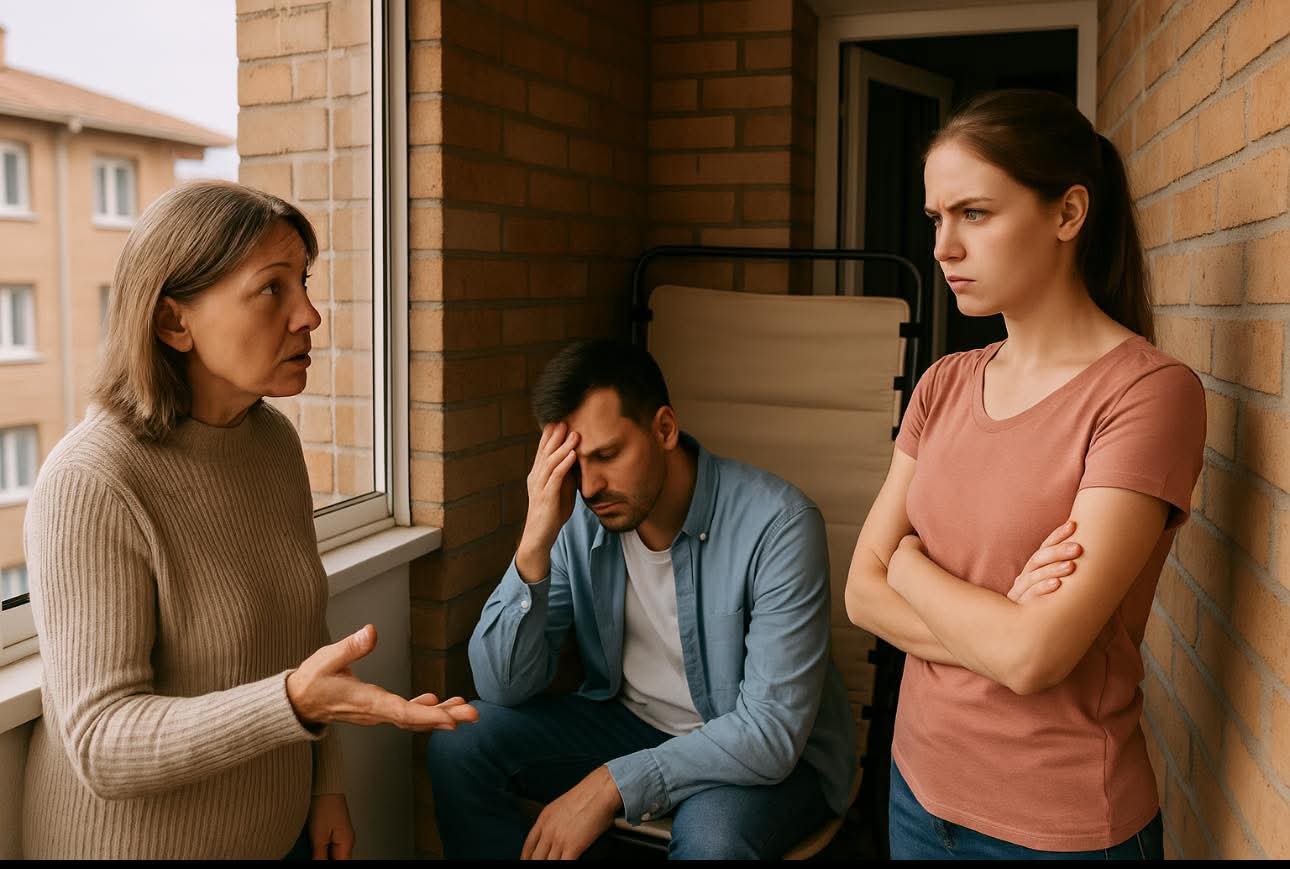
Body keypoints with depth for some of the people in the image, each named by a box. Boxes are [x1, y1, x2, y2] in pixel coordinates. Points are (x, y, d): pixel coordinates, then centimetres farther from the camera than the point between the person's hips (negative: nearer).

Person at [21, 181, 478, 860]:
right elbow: (102, 743, -26)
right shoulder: (88, 485, -25)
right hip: (135, 841, -6)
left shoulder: (276, 441, -3)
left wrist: (325, 784, 7)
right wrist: (295, 701, -40)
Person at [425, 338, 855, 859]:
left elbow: (772, 730, -26)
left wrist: (613, 784, -31)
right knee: (458, 743, -12)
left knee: (710, 835, -36)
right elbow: (503, 687, -13)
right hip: (628, 721, 5)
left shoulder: (776, 525, -26)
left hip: (769, 753, -4)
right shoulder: (576, 518, -12)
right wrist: (536, 542, -27)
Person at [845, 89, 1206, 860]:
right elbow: (862, 593, -3)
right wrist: (1001, 625, -18)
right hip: (921, 789, 6)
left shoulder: (1151, 391, -18)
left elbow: (1035, 655, -24)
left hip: (1063, 824, -5)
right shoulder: (944, 385, 1)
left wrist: (911, 563, -8)